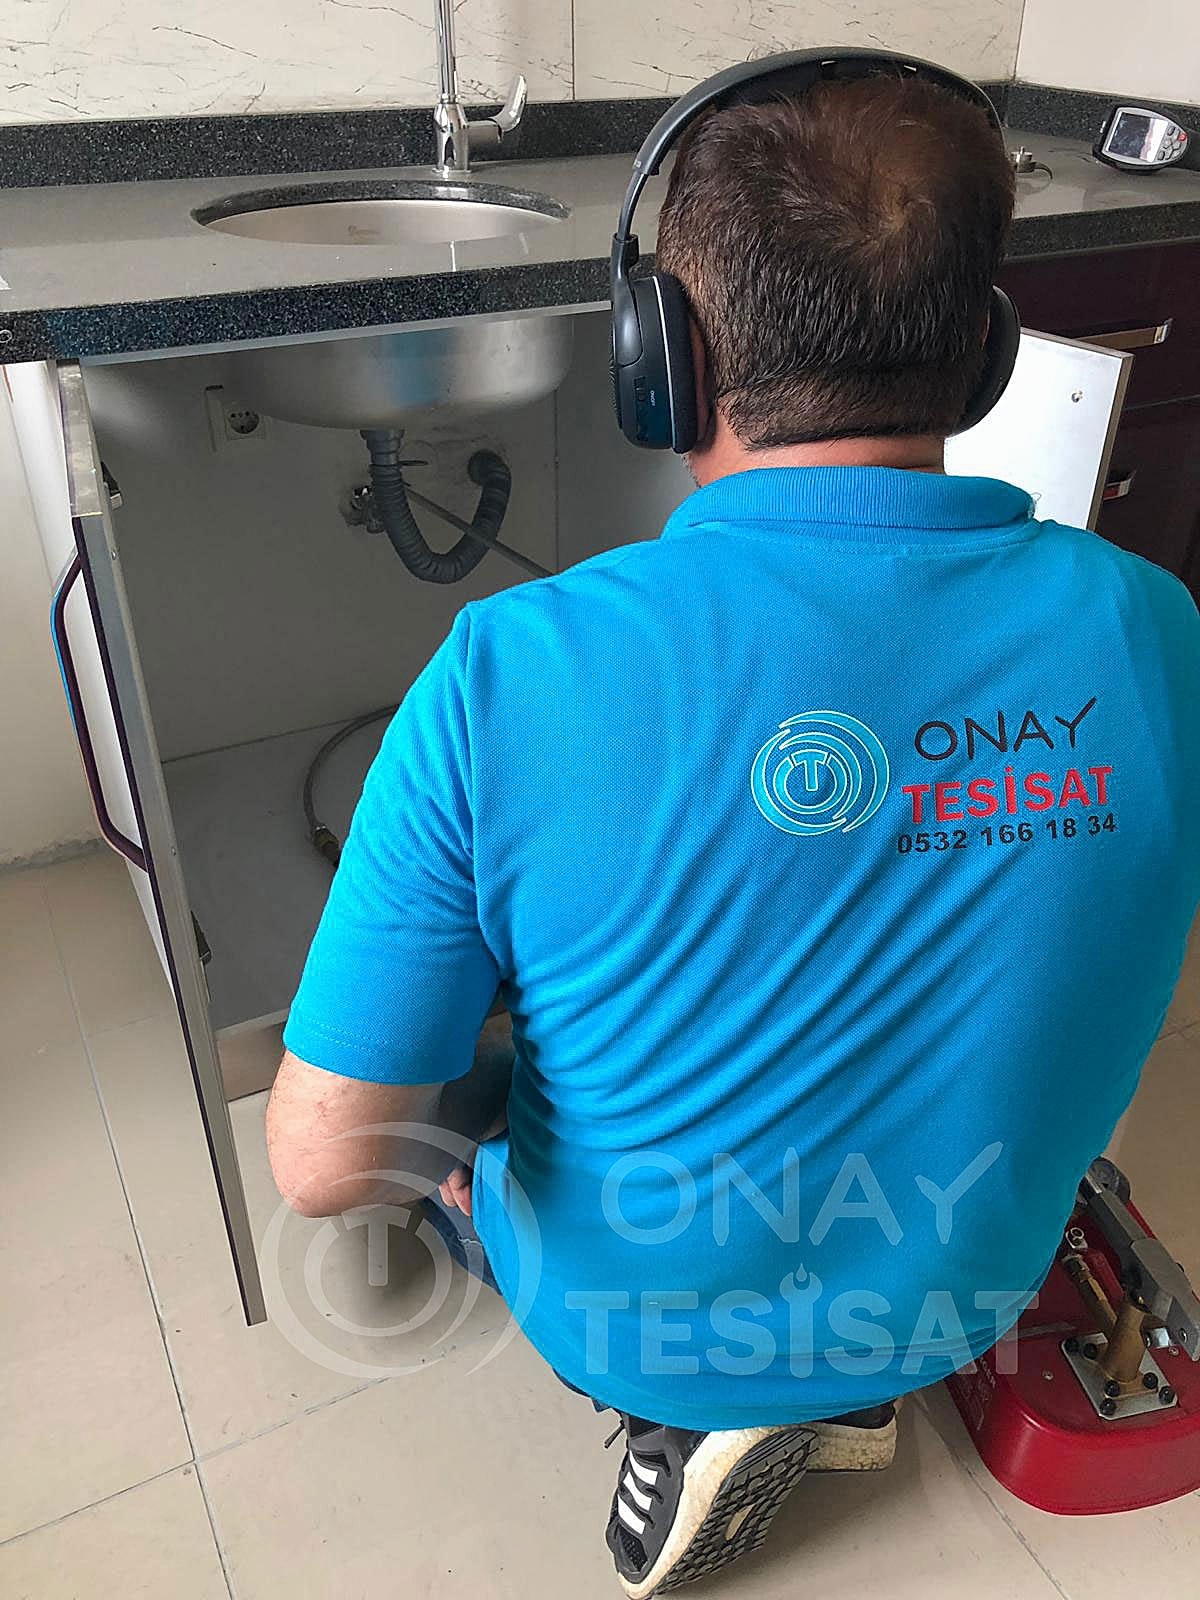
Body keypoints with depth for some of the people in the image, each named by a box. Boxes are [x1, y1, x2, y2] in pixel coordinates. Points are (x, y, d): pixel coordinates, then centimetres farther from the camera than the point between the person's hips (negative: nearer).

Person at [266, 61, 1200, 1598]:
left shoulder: (511, 673, -32)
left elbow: (324, 1162, -23)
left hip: (636, 1307, -3)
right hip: (968, 1291, 5)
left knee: (449, 1090, 25)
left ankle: (707, 1413, 12)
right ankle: (848, 1389, 20)